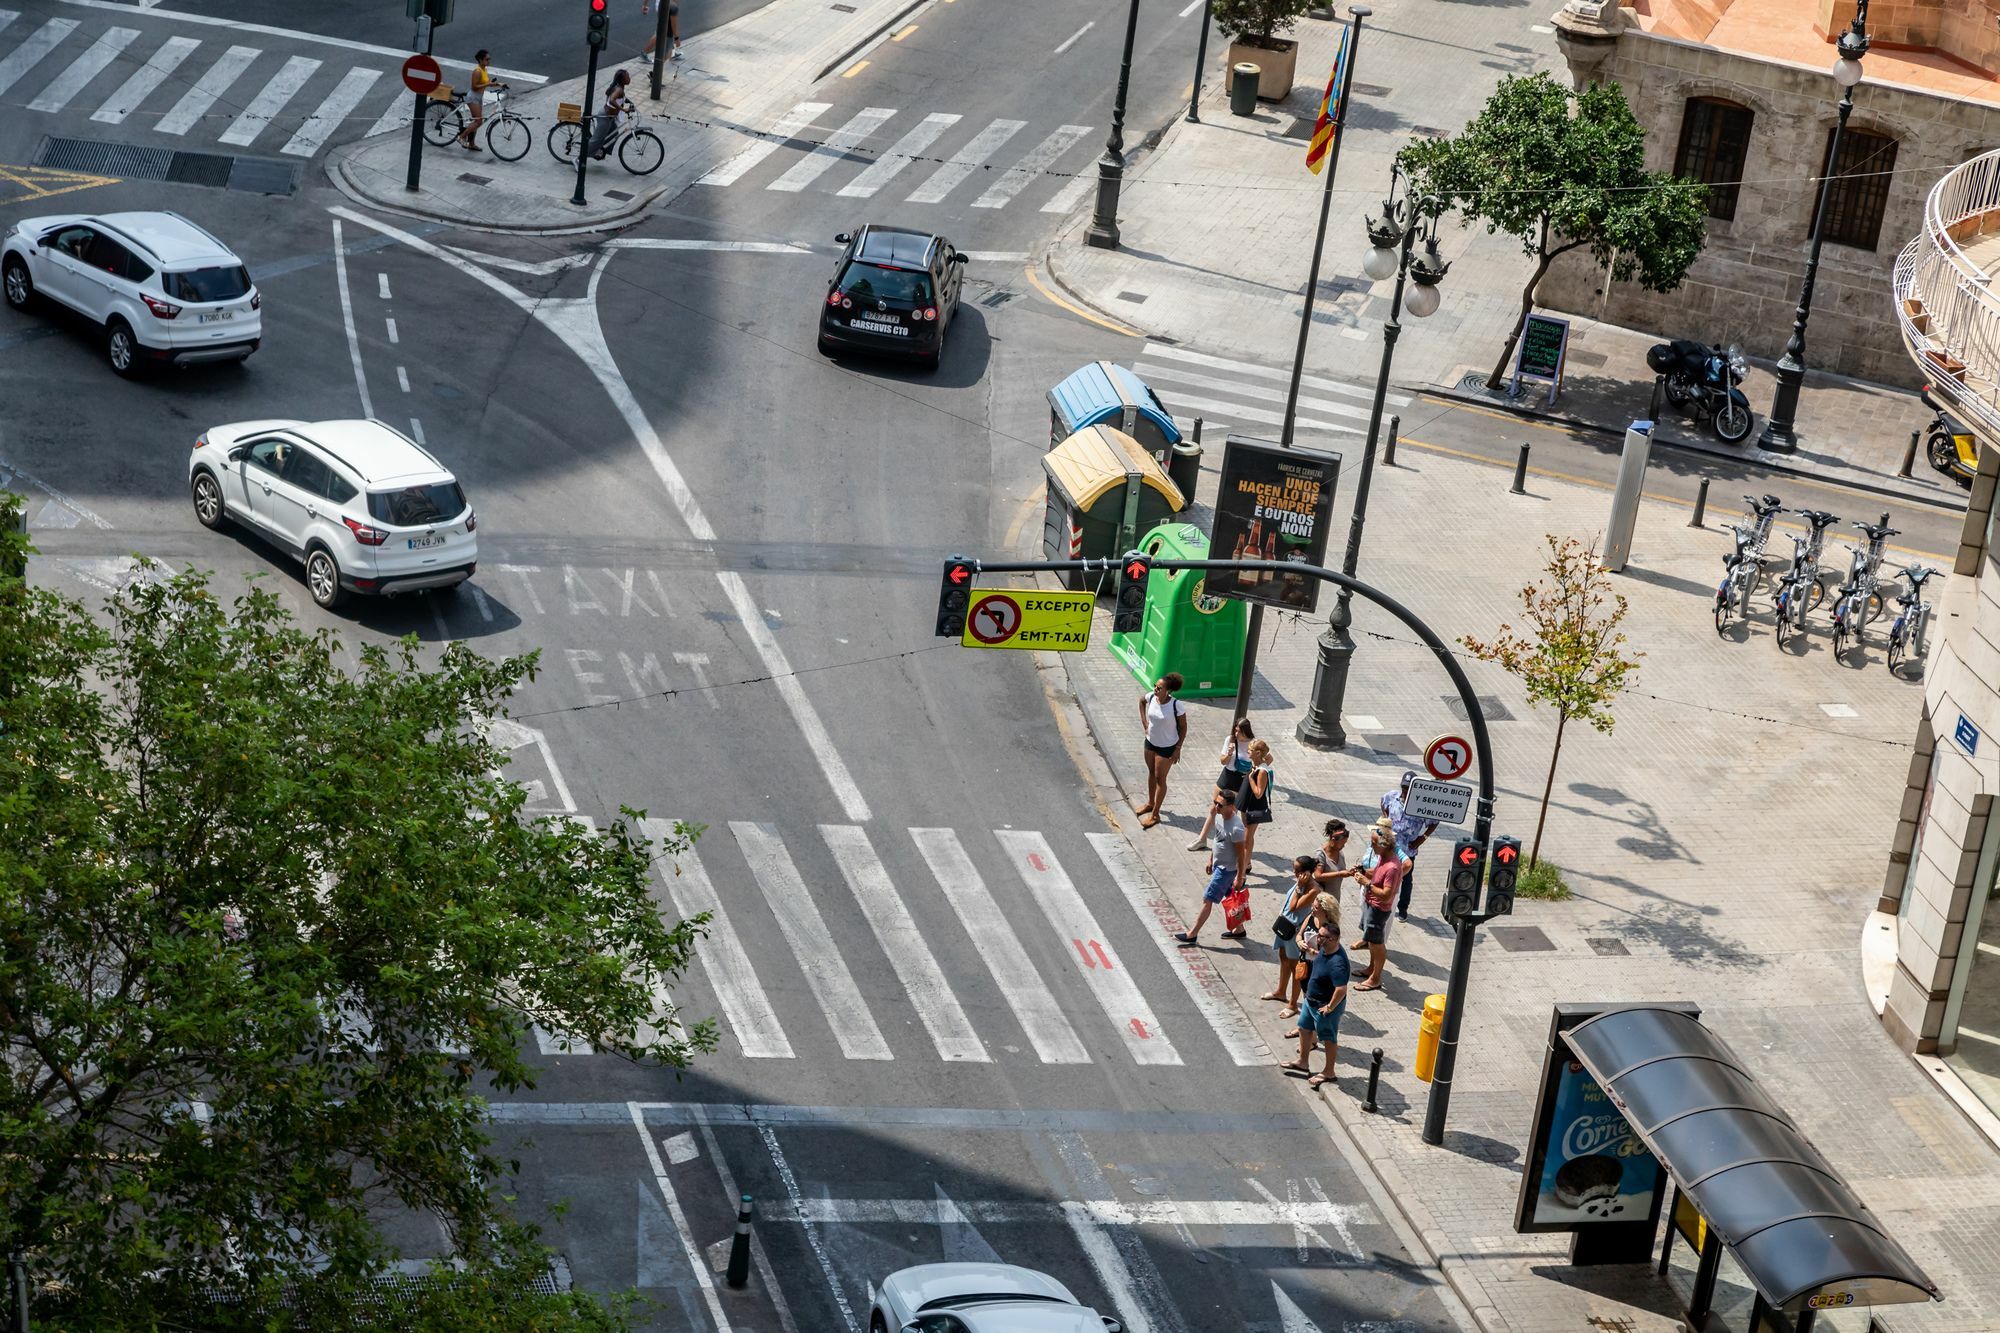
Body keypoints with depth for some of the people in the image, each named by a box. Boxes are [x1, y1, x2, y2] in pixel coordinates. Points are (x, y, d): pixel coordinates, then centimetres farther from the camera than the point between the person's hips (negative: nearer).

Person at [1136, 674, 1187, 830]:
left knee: (1160, 778, 5)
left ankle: (1155, 815, 17)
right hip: (1150, 742, 6)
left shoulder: (1177, 705, -29)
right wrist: (1144, 722, 5)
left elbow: (1183, 728, -16)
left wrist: (1178, 749, -14)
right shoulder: (1151, 697, -15)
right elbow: (1141, 701, 11)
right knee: (1151, 772, 23)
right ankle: (1150, 803, 45)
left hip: (1167, 747, -6)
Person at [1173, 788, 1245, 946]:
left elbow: (1240, 854, -23)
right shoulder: (1219, 816, -6)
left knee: (1207, 900, 1)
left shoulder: (1235, 828, -32)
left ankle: (1192, 934, 12)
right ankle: (1239, 930, 37)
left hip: (1226, 869, -8)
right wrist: (1210, 859, 18)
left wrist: (1239, 877, -17)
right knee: (1230, 898, 21)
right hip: (1219, 864, 8)